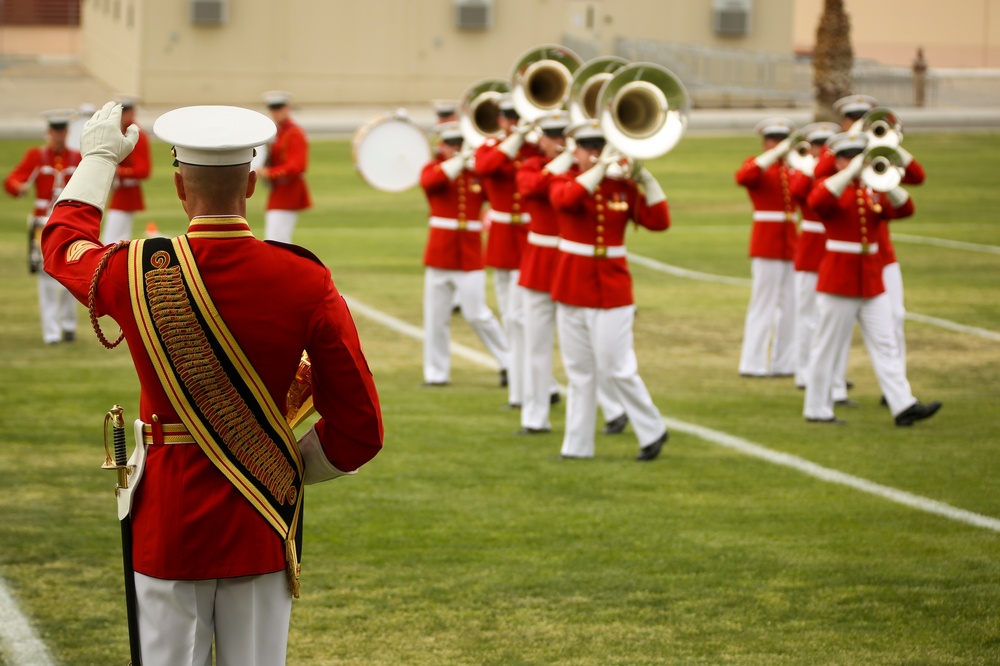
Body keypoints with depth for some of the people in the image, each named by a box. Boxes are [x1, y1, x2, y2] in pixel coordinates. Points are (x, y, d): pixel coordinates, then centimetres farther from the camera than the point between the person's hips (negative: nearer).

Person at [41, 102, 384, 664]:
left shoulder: (136, 274, -11)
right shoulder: (306, 281, -11)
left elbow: (63, 242, 16)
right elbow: (359, 429, -8)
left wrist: (99, 158, 30)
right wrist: (295, 465, 10)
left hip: (168, 524, 0)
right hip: (263, 525, 0)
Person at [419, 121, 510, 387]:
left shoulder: (478, 171, 4)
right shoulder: (433, 169, 3)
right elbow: (430, 181, -20)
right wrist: (459, 161, -27)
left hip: (470, 255, -1)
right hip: (440, 252, 1)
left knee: (477, 315, -4)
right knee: (436, 316, 4)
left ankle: (510, 362, 9)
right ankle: (436, 372, 13)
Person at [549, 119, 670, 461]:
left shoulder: (623, 186, 2)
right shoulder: (565, 180, 2)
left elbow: (659, 221, -7)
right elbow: (565, 201, -23)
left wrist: (646, 178, -13)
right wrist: (599, 170, -24)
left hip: (611, 288, -2)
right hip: (572, 287, 2)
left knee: (617, 368, -5)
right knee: (579, 372, 7)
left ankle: (654, 431, 11)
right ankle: (577, 446, 12)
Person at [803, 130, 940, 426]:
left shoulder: (871, 191, 13)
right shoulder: (830, 187, -3)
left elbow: (904, 209, -2)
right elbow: (818, 202, -28)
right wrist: (851, 172, -29)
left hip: (871, 282, 6)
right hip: (839, 279, -6)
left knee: (885, 345, 0)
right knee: (828, 349, 0)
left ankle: (903, 406, -5)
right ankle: (817, 410, 8)